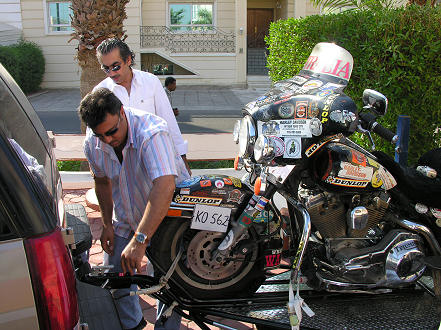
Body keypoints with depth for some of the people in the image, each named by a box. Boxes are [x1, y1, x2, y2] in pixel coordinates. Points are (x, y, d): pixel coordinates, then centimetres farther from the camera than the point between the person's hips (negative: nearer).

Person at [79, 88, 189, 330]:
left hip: (167, 213, -5)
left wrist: (139, 239, -54)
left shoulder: (151, 132, -36)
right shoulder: (92, 142, -13)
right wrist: (107, 224, 3)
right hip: (126, 216, 6)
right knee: (114, 272, 10)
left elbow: (164, 186, -49)